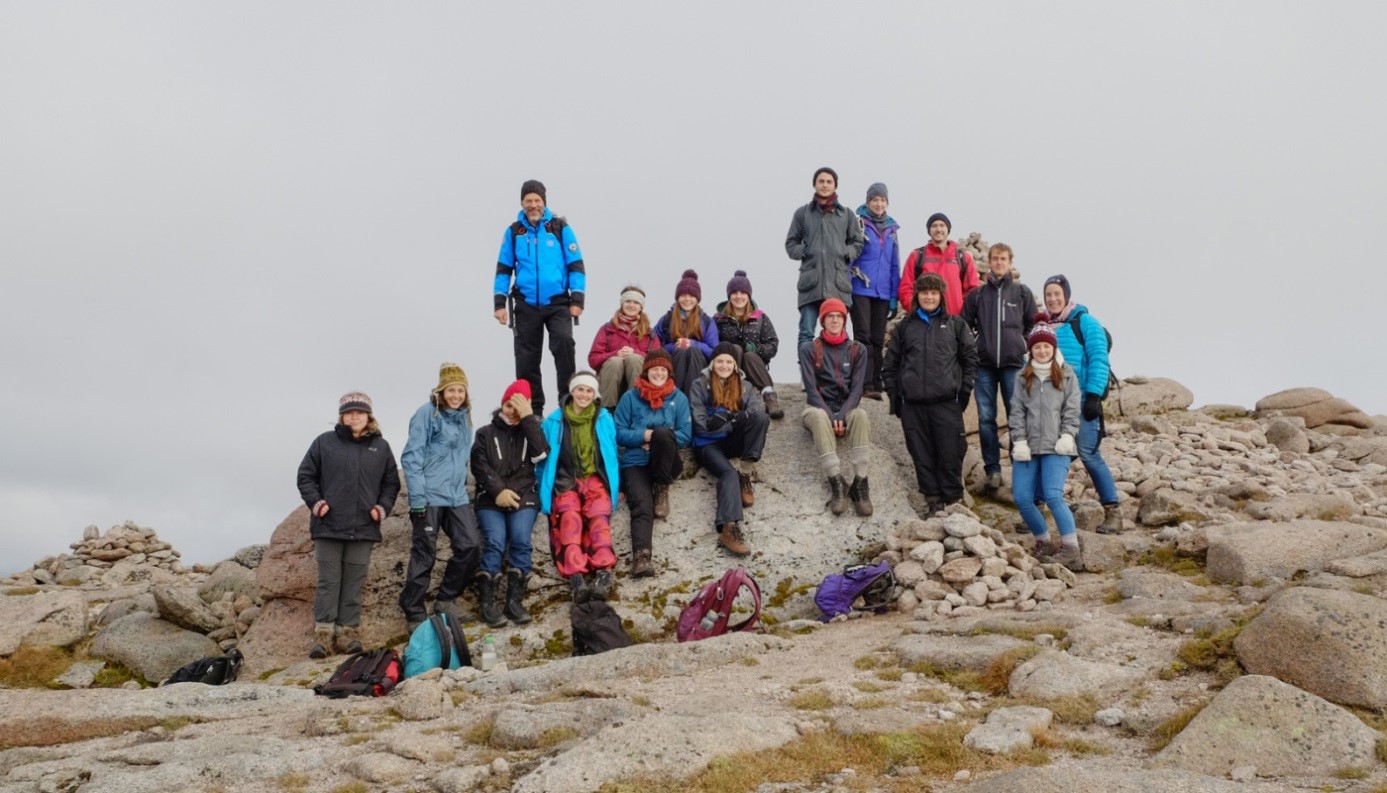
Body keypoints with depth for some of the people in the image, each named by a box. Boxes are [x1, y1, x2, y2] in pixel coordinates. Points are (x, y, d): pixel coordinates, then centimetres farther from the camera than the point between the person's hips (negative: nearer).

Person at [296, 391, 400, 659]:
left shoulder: (381, 447, 9)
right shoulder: (324, 442, 3)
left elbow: (391, 482, 14)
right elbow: (305, 476, 7)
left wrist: (383, 507, 0)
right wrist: (314, 501, -6)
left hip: (363, 527, 2)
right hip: (328, 526, -2)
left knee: (354, 584, 5)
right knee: (328, 581, 1)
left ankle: (348, 632, 10)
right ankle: (323, 634, 4)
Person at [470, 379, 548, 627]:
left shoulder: (529, 430, 16)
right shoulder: (486, 433, 14)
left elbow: (541, 454, -5)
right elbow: (479, 467, 1)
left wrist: (528, 418, -7)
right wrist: (498, 491, -14)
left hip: (524, 496, 1)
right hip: (491, 498, -1)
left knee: (520, 541, -22)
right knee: (495, 542, -22)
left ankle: (514, 601, -17)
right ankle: (487, 603, -19)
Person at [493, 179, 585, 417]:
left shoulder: (561, 228, 2)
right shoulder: (513, 231, 7)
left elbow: (576, 265, 1)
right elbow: (503, 269, 11)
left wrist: (577, 300, -7)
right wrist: (500, 303, 4)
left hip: (558, 303, -2)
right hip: (526, 305, 2)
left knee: (563, 342, -25)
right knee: (527, 359, 6)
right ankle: (532, 409, 19)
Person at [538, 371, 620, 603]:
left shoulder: (604, 419, 11)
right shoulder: (555, 421, 8)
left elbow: (611, 455, 19)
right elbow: (544, 458, 13)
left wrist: (613, 487, 12)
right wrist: (543, 491, 7)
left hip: (596, 480, 1)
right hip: (566, 482, -1)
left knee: (599, 517, -31)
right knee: (570, 518, -32)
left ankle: (603, 574, -46)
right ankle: (576, 578, -47)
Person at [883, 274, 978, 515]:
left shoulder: (956, 325, 11)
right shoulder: (905, 326, 14)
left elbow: (970, 359, 11)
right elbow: (891, 363, 15)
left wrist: (964, 392, 2)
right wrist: (894, 396, 7)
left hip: (947, 402, -1)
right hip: (913, 405, 2)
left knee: (950, 453, -2)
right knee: (922, 454, 4)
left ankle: (952, 499, 9)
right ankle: (932, 498, 13)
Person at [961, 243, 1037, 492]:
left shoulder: (1022, 292, 9)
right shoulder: (976, 294, 10)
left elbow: (1034, 324, 13)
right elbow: (964, 326, 13)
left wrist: (1023, 345, 4)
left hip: (1014, 364, -1)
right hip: (984, 364, 1)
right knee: (986, 419, 1)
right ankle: (993, 470, 8)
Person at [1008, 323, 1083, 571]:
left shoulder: (1066, 374, 9)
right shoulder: (1023, 377, 12)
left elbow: (1071, 410, 5)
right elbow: (1016, 411, 7)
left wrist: (1067, 435, -9)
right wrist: (1019, 440, -4)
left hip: (1056, 447, -3)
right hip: (1027, 447, 3)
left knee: (1053, 496, -20)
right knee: (1022, 499, -6)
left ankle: (1071, 551, -14)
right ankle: (1044, 542, 14)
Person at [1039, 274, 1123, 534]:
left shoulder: (1084, 322, -2)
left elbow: (1098, 360, -9)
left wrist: (1093, 395, -17)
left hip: (1080, 403, -5)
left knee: (1088, 455, -7)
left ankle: (1113, 511, 3)